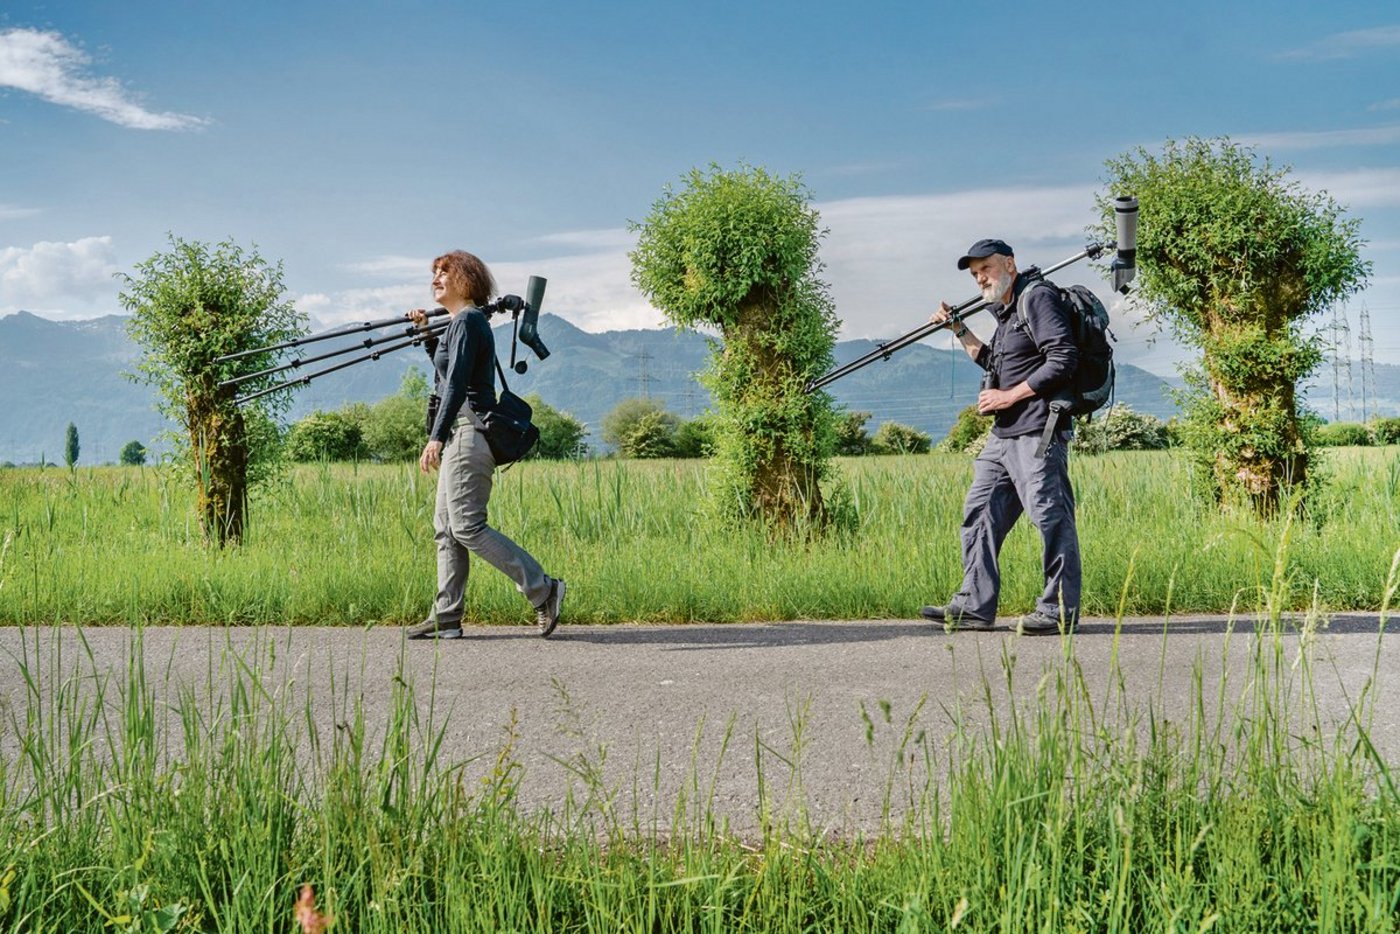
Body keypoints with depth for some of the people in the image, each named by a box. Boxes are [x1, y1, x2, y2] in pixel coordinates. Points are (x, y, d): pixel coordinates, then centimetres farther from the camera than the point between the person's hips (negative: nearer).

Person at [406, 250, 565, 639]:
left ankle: (543, 590, -9)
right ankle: (447, 617, 11)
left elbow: (456, 383, -21)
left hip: (469, 431, -10)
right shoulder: (461, 321, 19)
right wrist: (428, 335, 23)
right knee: (446, 525, 9)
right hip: (462, 433, 10)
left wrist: (436, 437, -27)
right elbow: (446, 370, 34)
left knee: (467, 526, -11)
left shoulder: (467, 321, -11)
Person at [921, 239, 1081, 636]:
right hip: (1004, 436, 10)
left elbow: (1063, 360, -16)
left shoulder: (1037, 298, -7)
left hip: (1037, 434, -10)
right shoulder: (1006, 312, 22)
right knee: (980, 512, 8)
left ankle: (1059, 611, -1)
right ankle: (974, 606, 12)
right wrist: (959, 330, 29)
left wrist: (1009, 396, -14)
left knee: (1051, 517, -6)